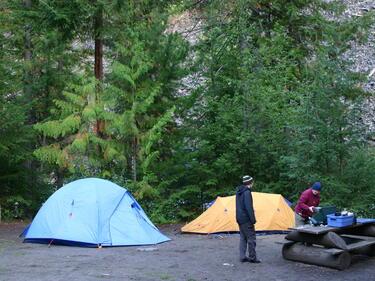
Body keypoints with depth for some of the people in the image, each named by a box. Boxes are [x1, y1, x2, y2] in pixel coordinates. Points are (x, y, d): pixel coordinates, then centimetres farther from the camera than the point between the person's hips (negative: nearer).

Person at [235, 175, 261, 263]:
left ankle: (242, 257, 12)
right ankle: (252, 257, 0)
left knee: (243, 238, 11)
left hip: (240, 218, 9)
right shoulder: (247, 192, -16)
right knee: (251, 237, -4)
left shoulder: (239, 191, 13)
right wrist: (253, 219, -17)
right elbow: (249, 207, -21)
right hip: (246, 219, -9)